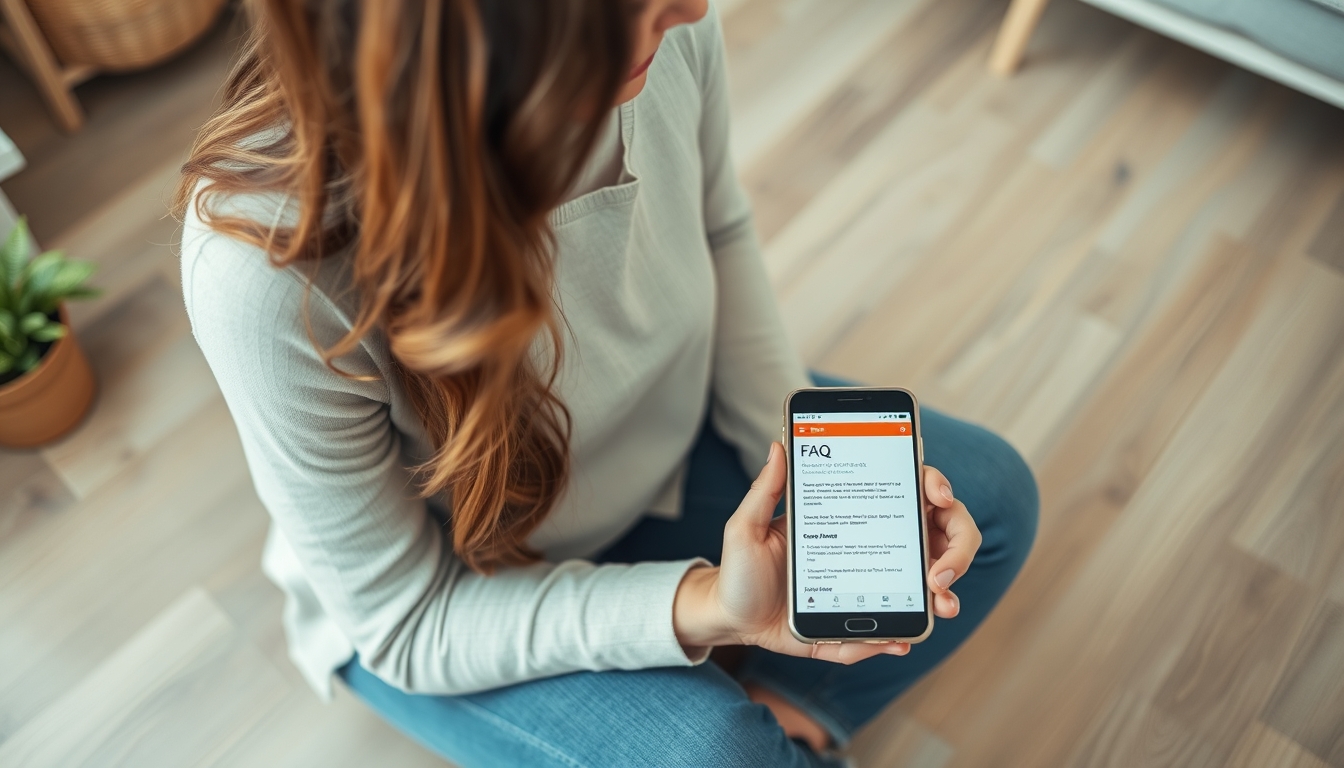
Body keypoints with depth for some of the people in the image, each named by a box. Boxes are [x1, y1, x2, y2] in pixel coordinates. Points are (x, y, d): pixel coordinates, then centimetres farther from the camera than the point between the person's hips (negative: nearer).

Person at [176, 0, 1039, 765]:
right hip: (433, 601, -3)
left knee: (994, 496, -1)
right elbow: (409, 623, -23)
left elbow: (719, 235, -4)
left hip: (666, 444, 5)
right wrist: (704, 606, -36)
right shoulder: (268, 266, -38)